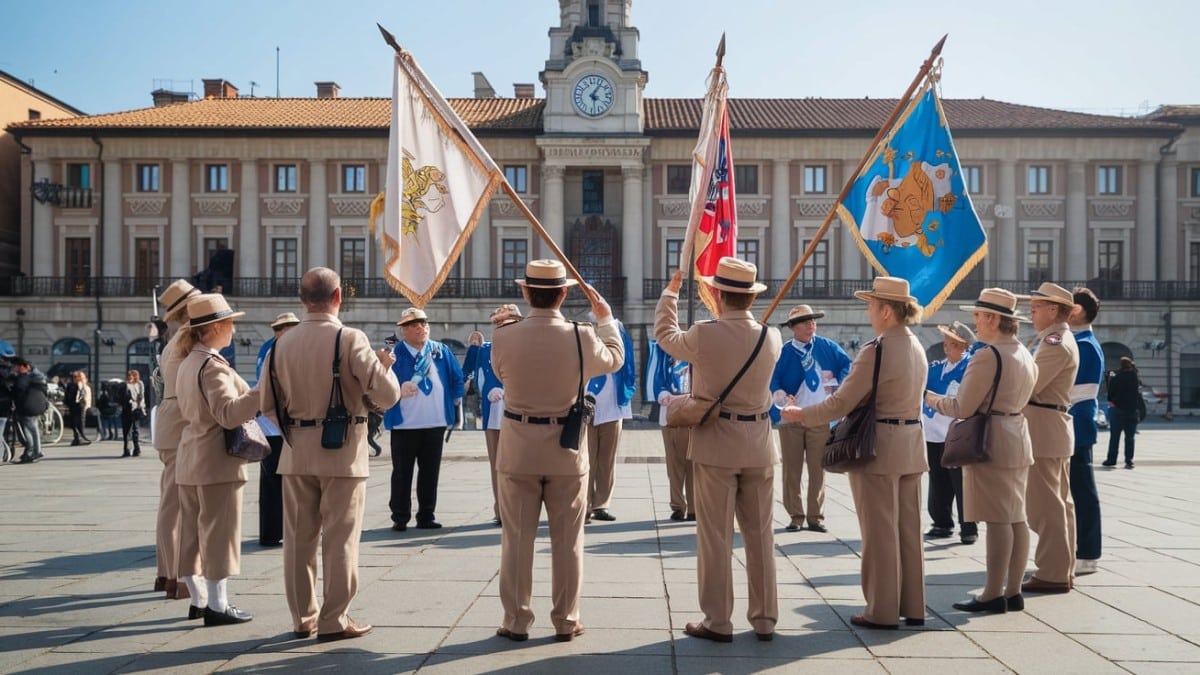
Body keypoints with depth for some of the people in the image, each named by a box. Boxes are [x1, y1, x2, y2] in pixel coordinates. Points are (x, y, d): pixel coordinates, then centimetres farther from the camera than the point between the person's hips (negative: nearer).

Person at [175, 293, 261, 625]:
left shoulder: (187, 363, 13)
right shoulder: (212, 365, -17)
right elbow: (228, 414, -26)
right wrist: (263, 392, -34)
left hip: (189, 460, 9)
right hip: (216, 460, -9)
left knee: (193, 531, 13)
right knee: (218, 532, -2)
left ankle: (198, 599, 22)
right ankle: (216, 604, 3)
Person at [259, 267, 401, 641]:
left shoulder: (282, 344, 1)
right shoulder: (350, 339, -13)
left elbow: (267, 404, 7)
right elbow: (387, 394, -13)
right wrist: (385, 364, 6)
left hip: (296, 452, 4)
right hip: (342, 450, -4)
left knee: (299, 537, 12)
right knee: (339, 538, 4)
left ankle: (302, 618, 22)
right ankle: (334, 620, 9)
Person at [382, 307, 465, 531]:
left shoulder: (441, 351, 7)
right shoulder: (394, 354, -4)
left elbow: (457, 378, 14)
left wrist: (454, 400, 8)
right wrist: (398, 391, -25)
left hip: (435, 423, 3)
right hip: (404, 424, -3)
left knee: (430, 472, 9)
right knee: (402, 473, 3)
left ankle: (426, 516, 18)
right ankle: (400, 518, 11)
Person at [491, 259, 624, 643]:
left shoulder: (503, 338, -12)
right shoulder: (582, 337, -12)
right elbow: (615, 359, 10)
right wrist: (605, 317, 25)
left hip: (517, 448, 0)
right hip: (567, 448, 0)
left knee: (517, 538, 9)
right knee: (567, 539, 11)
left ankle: (516, 622, 16)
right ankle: (566, 622, 18)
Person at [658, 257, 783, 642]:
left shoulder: (704, 336, -13)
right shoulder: (771, 337, -3)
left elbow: (665, 336, 8)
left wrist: (671, 292, 22)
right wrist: (743, 308, 33)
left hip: (716, 445, -4)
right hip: (759, 446, 4)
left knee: (715, 536, 3)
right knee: (760, 535, 10)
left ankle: (717, 622, 7)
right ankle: (764, 619, 17)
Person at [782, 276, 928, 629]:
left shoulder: (876, 351, -18)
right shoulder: (917, 348, 8)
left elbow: (840, 403, -17)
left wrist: (800, 414, -3)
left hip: (878, 446, -8)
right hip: (911, 445, 8)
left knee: (880, 532, 1)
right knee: (909, 528, 13)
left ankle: (883, 611, 9)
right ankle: (913, 607, 21)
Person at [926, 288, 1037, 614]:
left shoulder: (987, 356, -17)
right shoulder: (1025, 355, 11)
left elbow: (963, 407, -17)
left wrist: (932, 399, 0)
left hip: (992, 442, -9)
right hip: (1017, 439, 9)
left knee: (998, 519, -6)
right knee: (1016, 517, 11)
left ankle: (994, 594, -1)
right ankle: (1013, 591, 17)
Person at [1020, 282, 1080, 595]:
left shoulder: (1055, 343, -15)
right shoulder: (1057, 339, 18)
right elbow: (1033, 379, 18)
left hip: (1043, 429, -11)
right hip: (1053, 428, 11)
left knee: (1044, 505, -7)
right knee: (1059, 502, 14)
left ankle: (1051, 575, -3)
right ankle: (1061, 569, 21)